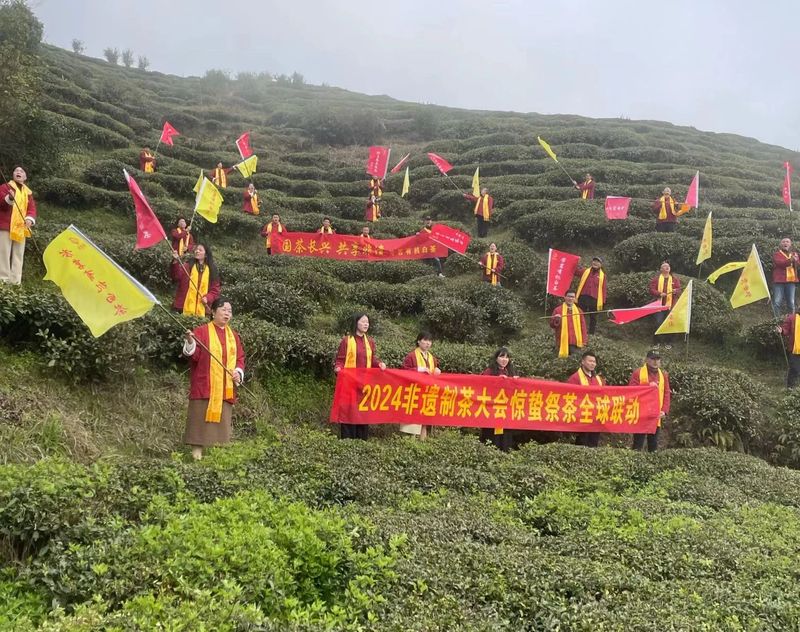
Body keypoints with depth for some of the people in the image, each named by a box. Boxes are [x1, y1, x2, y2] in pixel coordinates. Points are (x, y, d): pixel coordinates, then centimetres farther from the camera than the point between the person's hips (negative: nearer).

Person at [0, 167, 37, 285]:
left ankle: (16, 282, 8)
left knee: (18, 256, 6)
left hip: (21, 228, 5)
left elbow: (32, 208, 10)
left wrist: (30, 218, -11)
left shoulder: (28, 192, 18)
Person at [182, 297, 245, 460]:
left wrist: (239, 372, -2)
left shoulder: (233, 335, 16)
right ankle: (197, 454, -2)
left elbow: (240, 358, 17)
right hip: (205, 386, -5)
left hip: (225, 389, 5)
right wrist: (190, 343, -28)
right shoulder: (201, 331, 0)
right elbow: (194, 355, -8)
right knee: (202, 419, -6)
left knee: (222, 421, 5)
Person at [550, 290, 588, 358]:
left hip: (575, 343, 2)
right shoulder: (558, 310, 4)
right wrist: (556, 320, -20)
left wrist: (584, 341, 0)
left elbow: (583, 326, 10)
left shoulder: (578, 311, 11)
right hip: (563, 343, -2)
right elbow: (552, 324, 3)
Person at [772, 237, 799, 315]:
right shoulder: (777, 254, 4)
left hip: (791, 280, 4)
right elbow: (779, 263, -16)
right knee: (777, 302, -6)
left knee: (791, 302, 6)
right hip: (779, 280, -4)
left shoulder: (794, 254, 17)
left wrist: (796, 260, -22)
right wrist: (790, 260, -31)